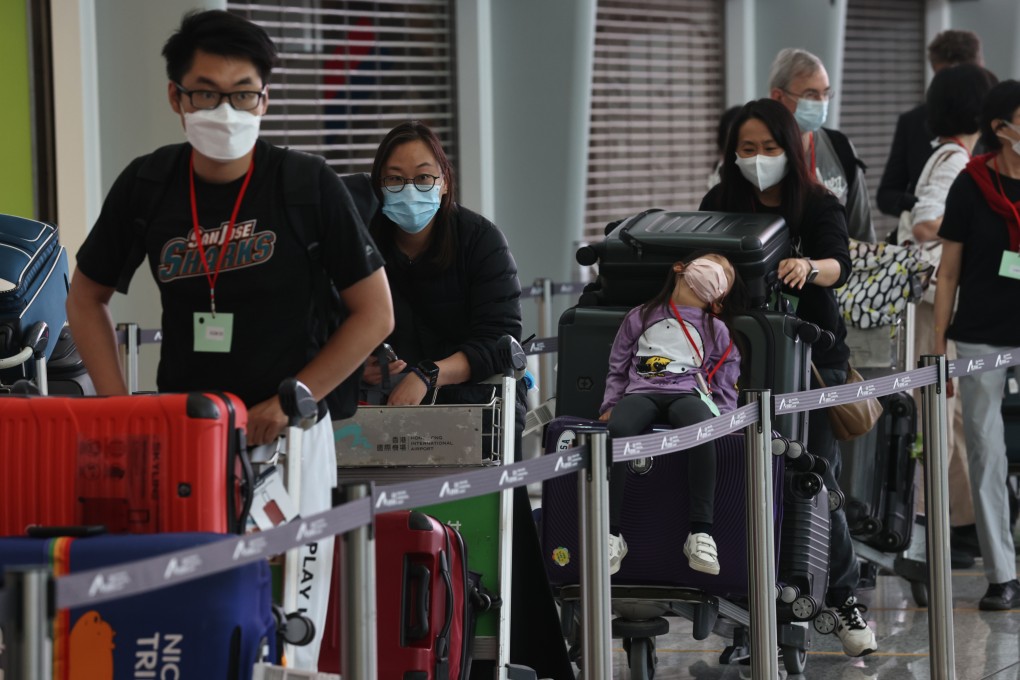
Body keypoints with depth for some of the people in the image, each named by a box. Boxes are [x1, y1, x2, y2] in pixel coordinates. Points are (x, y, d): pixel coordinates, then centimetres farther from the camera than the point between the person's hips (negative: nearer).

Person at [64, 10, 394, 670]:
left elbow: (375, 313, -4)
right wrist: (120, 409, 2)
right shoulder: (147, 186, 0)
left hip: (288, 438, -3)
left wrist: (287, 401, -11)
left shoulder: (307, 184, -8)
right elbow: (87, 297, 14)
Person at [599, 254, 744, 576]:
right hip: (640, 392, 0)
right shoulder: (640, 317, 26)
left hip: (688, 393, 0)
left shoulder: (716, 331, 24)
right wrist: (610, 404, 7)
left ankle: (701, 534, -42)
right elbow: (617, 369, 23)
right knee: (618, 430, -37)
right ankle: (611, 534, -38)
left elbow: (725, 387, 19)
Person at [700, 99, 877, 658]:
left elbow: (838, 264, -17)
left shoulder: (819, 206, 0)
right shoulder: (720, 204, 8)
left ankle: (844, 598, 8)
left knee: (818, 476, -5)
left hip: (812, 357, -2)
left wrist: (808, 267, -39)